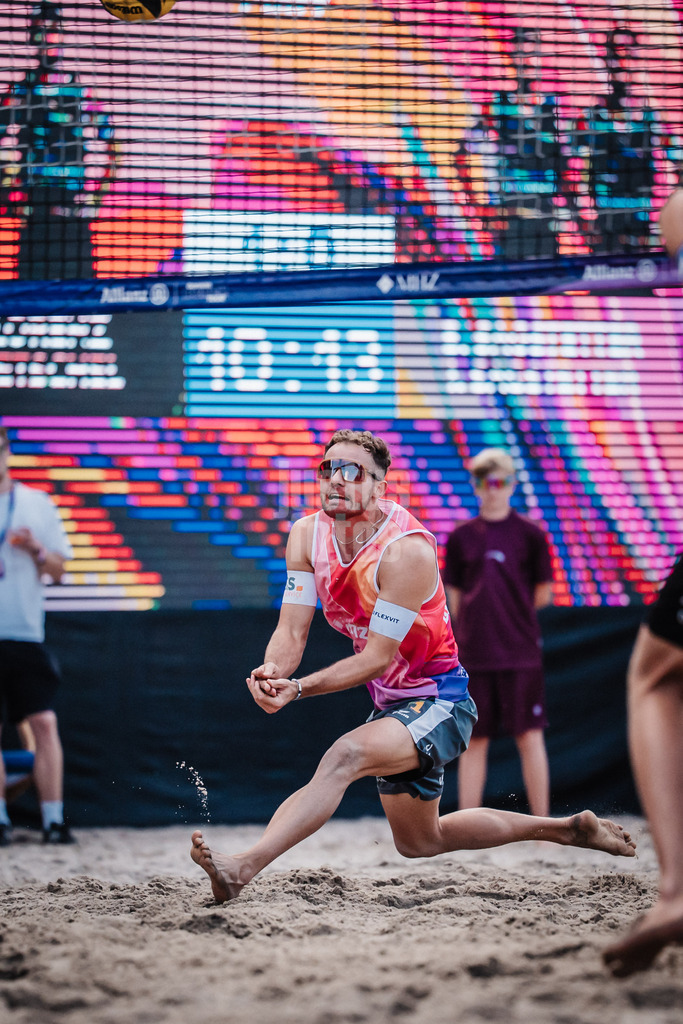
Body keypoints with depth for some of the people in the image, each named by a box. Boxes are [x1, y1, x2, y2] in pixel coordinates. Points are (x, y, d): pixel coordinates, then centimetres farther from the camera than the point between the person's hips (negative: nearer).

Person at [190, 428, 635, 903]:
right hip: (393, 704, 9)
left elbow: (377, 658, -27)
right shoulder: (307, 535, -6)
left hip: (439, 701, -9)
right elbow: (291, 631, -10)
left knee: (346, 755, -36)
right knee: (419, 842, 23)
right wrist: (273, 670, -33)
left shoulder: (407, 551, -27)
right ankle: (567, 828, 38)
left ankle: (243, 867, -48)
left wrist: (297, 689, -37)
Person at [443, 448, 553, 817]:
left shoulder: (530, 534, 1)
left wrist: (514, 616, 9)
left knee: (530, 737, -2)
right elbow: (454, 596, 12)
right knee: (474, 741, 5)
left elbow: (542, 594, 6)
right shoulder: (461, 537, 8)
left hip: (521, 652, -2)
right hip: (474, 653, 2)